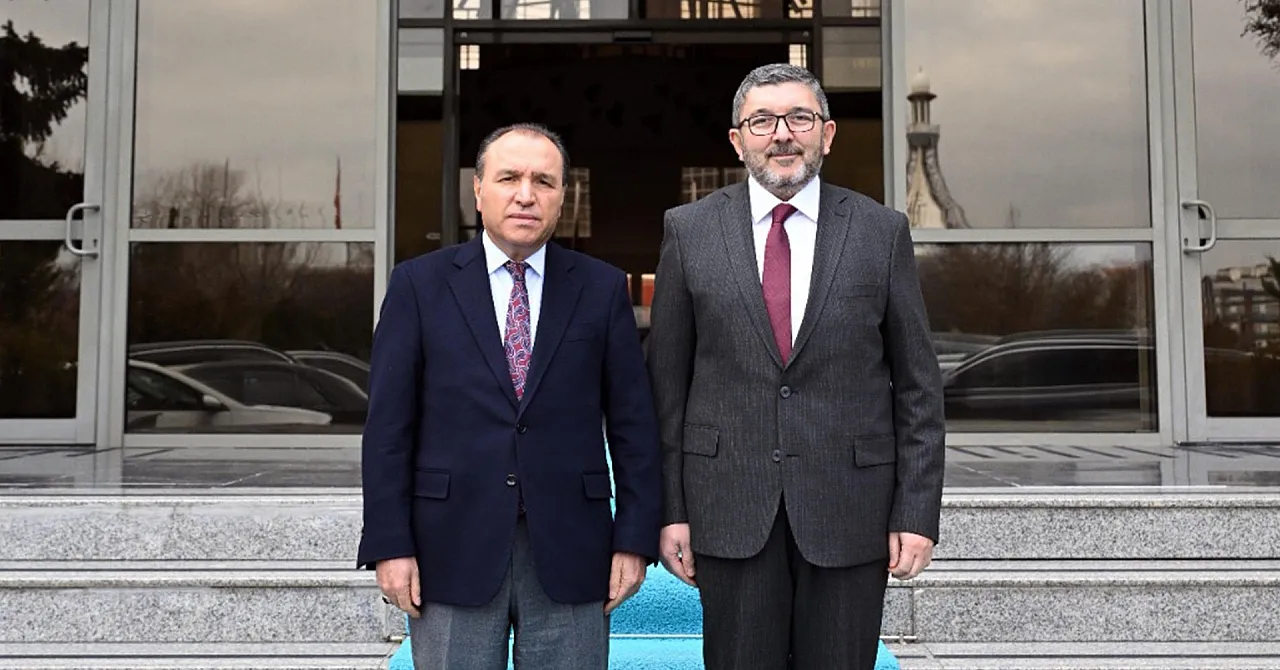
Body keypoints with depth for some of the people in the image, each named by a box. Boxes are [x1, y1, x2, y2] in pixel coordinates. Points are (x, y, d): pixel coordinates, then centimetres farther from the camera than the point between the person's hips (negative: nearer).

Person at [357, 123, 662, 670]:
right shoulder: (419, 285, 3)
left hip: (569, 555, 1)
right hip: (452, 551, 0)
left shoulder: (603, 288, 5)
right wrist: (389, 545, -5)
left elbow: (632, 422, 4)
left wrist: (635, 539, -1)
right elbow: (388, 425, 0)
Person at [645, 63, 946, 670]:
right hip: (730, 507, 0)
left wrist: (917, 512, -2)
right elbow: (666, 383, 4)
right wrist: (670, 508, 0)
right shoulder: (689, 230, 3)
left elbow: (918, 386, 4)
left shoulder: (882, 232, 3)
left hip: (850, 509, 0)